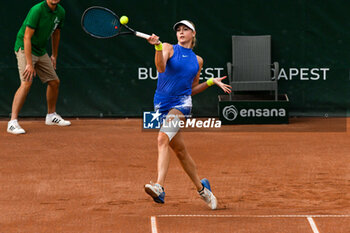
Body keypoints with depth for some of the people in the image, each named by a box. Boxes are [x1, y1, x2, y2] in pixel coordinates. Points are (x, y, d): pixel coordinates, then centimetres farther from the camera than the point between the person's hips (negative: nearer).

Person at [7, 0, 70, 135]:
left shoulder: (60, 12, -1)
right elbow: (27, 37, -26)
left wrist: (54, 56, 22)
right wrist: (29, 64, -29)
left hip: (41, 51, 8)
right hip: (24, 49, -8)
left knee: (54, 82, 12)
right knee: (27, 83, -23)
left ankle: (51, 116, 34)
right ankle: (13, 122, -24)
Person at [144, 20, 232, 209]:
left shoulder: (197, 61, 15)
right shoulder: (168, 49, 6)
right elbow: (161, 68, -16)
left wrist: (212, 82, 14)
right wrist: (158, 46, -29)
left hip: (182, 103, -1)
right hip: (162, 104, 1)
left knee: (163, 139, -26)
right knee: (180, 150, 8)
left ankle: (159, 187, -39)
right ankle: (201, 188, 26)